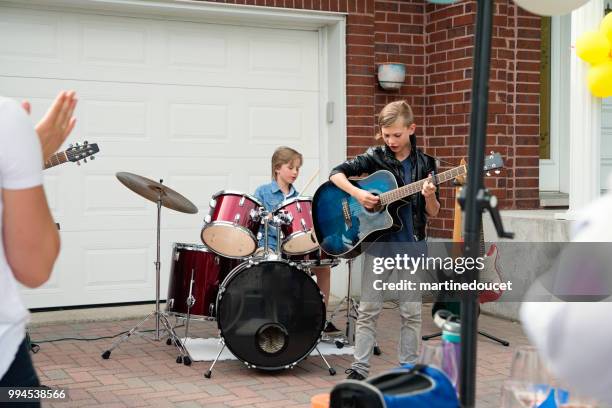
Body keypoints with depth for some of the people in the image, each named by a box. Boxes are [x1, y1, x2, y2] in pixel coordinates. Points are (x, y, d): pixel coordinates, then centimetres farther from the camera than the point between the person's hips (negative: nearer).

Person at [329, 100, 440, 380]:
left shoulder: (425, 164, 2)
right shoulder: (375, 157, 0)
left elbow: (433, 213, 3)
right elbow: (336, 173, -5)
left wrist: (430, 197, -19)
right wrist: (357, 193, -20)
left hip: (411, 244, 1)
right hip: (378, 242, -1)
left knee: (411, 312, 5)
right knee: (368, 309, 2)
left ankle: (408, 368, 16)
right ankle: (359, 368, 9)